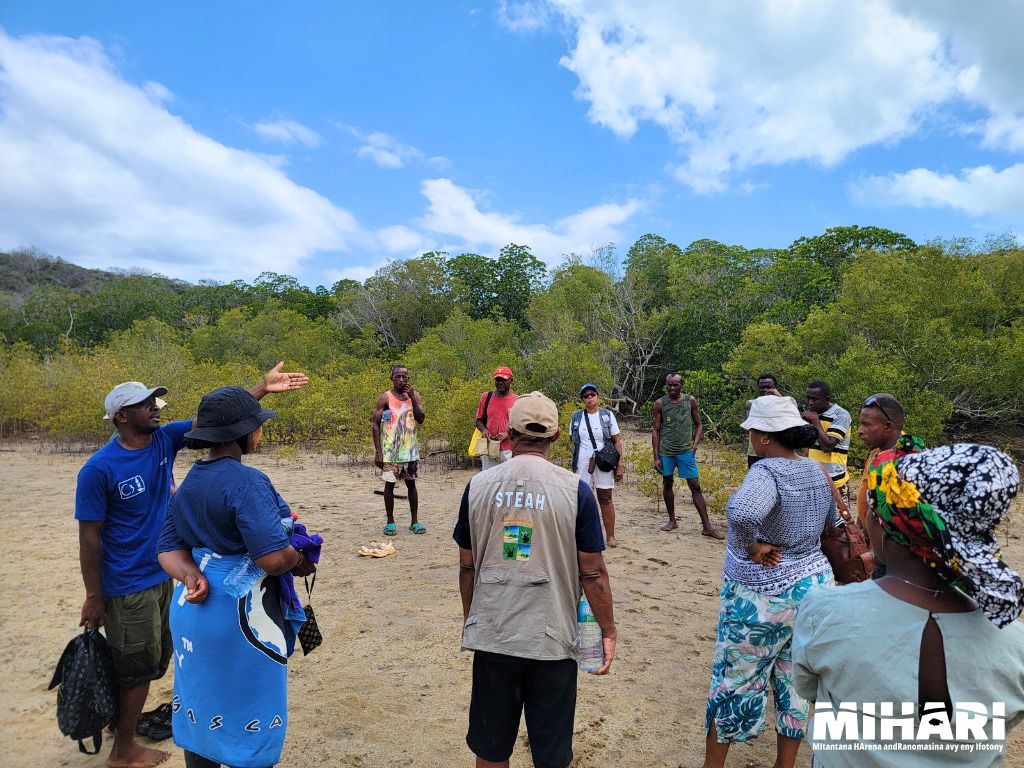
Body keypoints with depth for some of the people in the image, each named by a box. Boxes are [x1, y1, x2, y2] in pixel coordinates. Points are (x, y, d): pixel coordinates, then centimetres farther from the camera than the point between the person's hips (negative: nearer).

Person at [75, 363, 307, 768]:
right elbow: (89, 536, -16)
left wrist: (262, 387, -18)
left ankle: (125, 720, 44)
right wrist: (93, 598, -12)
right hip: (128, 586, -7)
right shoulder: (99, 469, -20)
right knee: (139, 667, 8)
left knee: (155, 660, 22)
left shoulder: (165, 439, -4)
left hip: (164, 574, 7)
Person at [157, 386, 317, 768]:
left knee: (201, 712, 24)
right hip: (240, 618, -8)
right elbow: (273, 557, -30)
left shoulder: (190, 480, 5)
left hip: (191, 607, 8)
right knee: (250, 721, 11)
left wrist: (191, 576, -11)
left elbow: (169, 547, 6)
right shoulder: (246, 481, -23)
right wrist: (300, 562, -10)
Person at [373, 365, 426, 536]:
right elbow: (376, 424, -5)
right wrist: (378, 451, -11)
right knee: (390, 484, 4)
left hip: (410, 448, 3)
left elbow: (421, 419, -5)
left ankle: (414, 521, 17)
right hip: (390, 449, -3)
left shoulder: (414, 395, 5)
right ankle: (390, 522, 15)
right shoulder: (385, 398, -4)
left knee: (411, 483, 9)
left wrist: (412, 398, -15)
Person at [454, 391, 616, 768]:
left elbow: (467, 566, 4)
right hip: (552, 638, -2)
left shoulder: (478, 486, -4)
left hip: (491, 635, 2)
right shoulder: (575, 489, -12)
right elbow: (592, 572, -8)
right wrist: (608, 631, 6)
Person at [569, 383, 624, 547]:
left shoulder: (607, 415, 2)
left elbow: (617, 440, 1)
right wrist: (584, 447, 5)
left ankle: (611, 535, 13)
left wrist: (620, 464, -5)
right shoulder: (576, 416, 5)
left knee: (605, 499, 5)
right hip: (582, 463, 1)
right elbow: (572, 437, 18)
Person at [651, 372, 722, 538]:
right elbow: (656, 430, 1)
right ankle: (672, 521, 25)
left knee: (695, 486, -2)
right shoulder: (660, 403, -1)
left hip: (686, 451, 0)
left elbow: (699, 424, 11)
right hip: (666, 451, 1)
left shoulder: (690, 401, 2)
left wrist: (695, 442, -7)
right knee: (667, 484, 10)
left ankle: (707, 526, 2)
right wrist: (656, 457, -3)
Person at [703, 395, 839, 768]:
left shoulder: (767, 471, -24)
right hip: (814, 586, 7)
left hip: (762, 596, -7)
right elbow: (834, 524, 15)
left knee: (733, 680, 11)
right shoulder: (817, 471, 1)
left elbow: (742, 513, -44)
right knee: (794, 680, 19)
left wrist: (752, 546, -27)